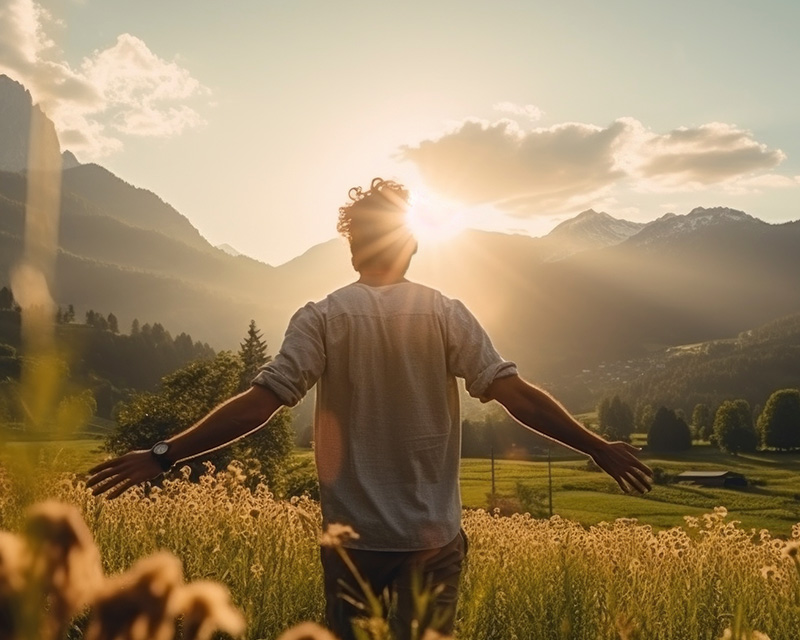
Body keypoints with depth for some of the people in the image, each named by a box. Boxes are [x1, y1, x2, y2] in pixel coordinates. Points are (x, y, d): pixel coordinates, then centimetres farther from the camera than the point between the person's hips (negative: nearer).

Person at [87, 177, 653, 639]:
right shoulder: (447, 315, -3)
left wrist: (164, 456, -7)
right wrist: (599, 449, 2)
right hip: (434, 538, 1)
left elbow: (260, 404, -14)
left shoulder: (323, 319, -6)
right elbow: (516, 394, -8)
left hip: (354, 539, 0)